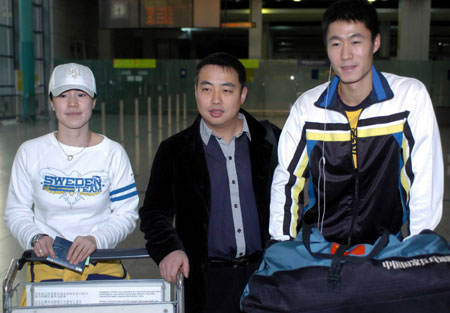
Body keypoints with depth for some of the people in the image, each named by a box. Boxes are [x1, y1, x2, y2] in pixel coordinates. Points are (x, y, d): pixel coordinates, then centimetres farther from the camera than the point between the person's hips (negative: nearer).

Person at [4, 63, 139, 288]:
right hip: (47, 264, 0)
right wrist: (35, 237, -11)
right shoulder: (30, 152, 4)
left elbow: (126, 214, 2)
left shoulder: (113, 153, 2)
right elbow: (16, 212, 8)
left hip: (102, 265, 0)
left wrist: (96, 239, -15)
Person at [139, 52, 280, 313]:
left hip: (267, 271, 1)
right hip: (209, 279, 0)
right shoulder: (174, 151, 3)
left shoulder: (272, 141, 4)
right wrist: (169, 249, -13)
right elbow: (154, 211, 5)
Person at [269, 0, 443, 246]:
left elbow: (424, 182, -6)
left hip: (385, 247, 0)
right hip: (317, 248, 0)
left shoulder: (410, 96, -6)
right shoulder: (307, 106, -1)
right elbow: (285, 182, 4)